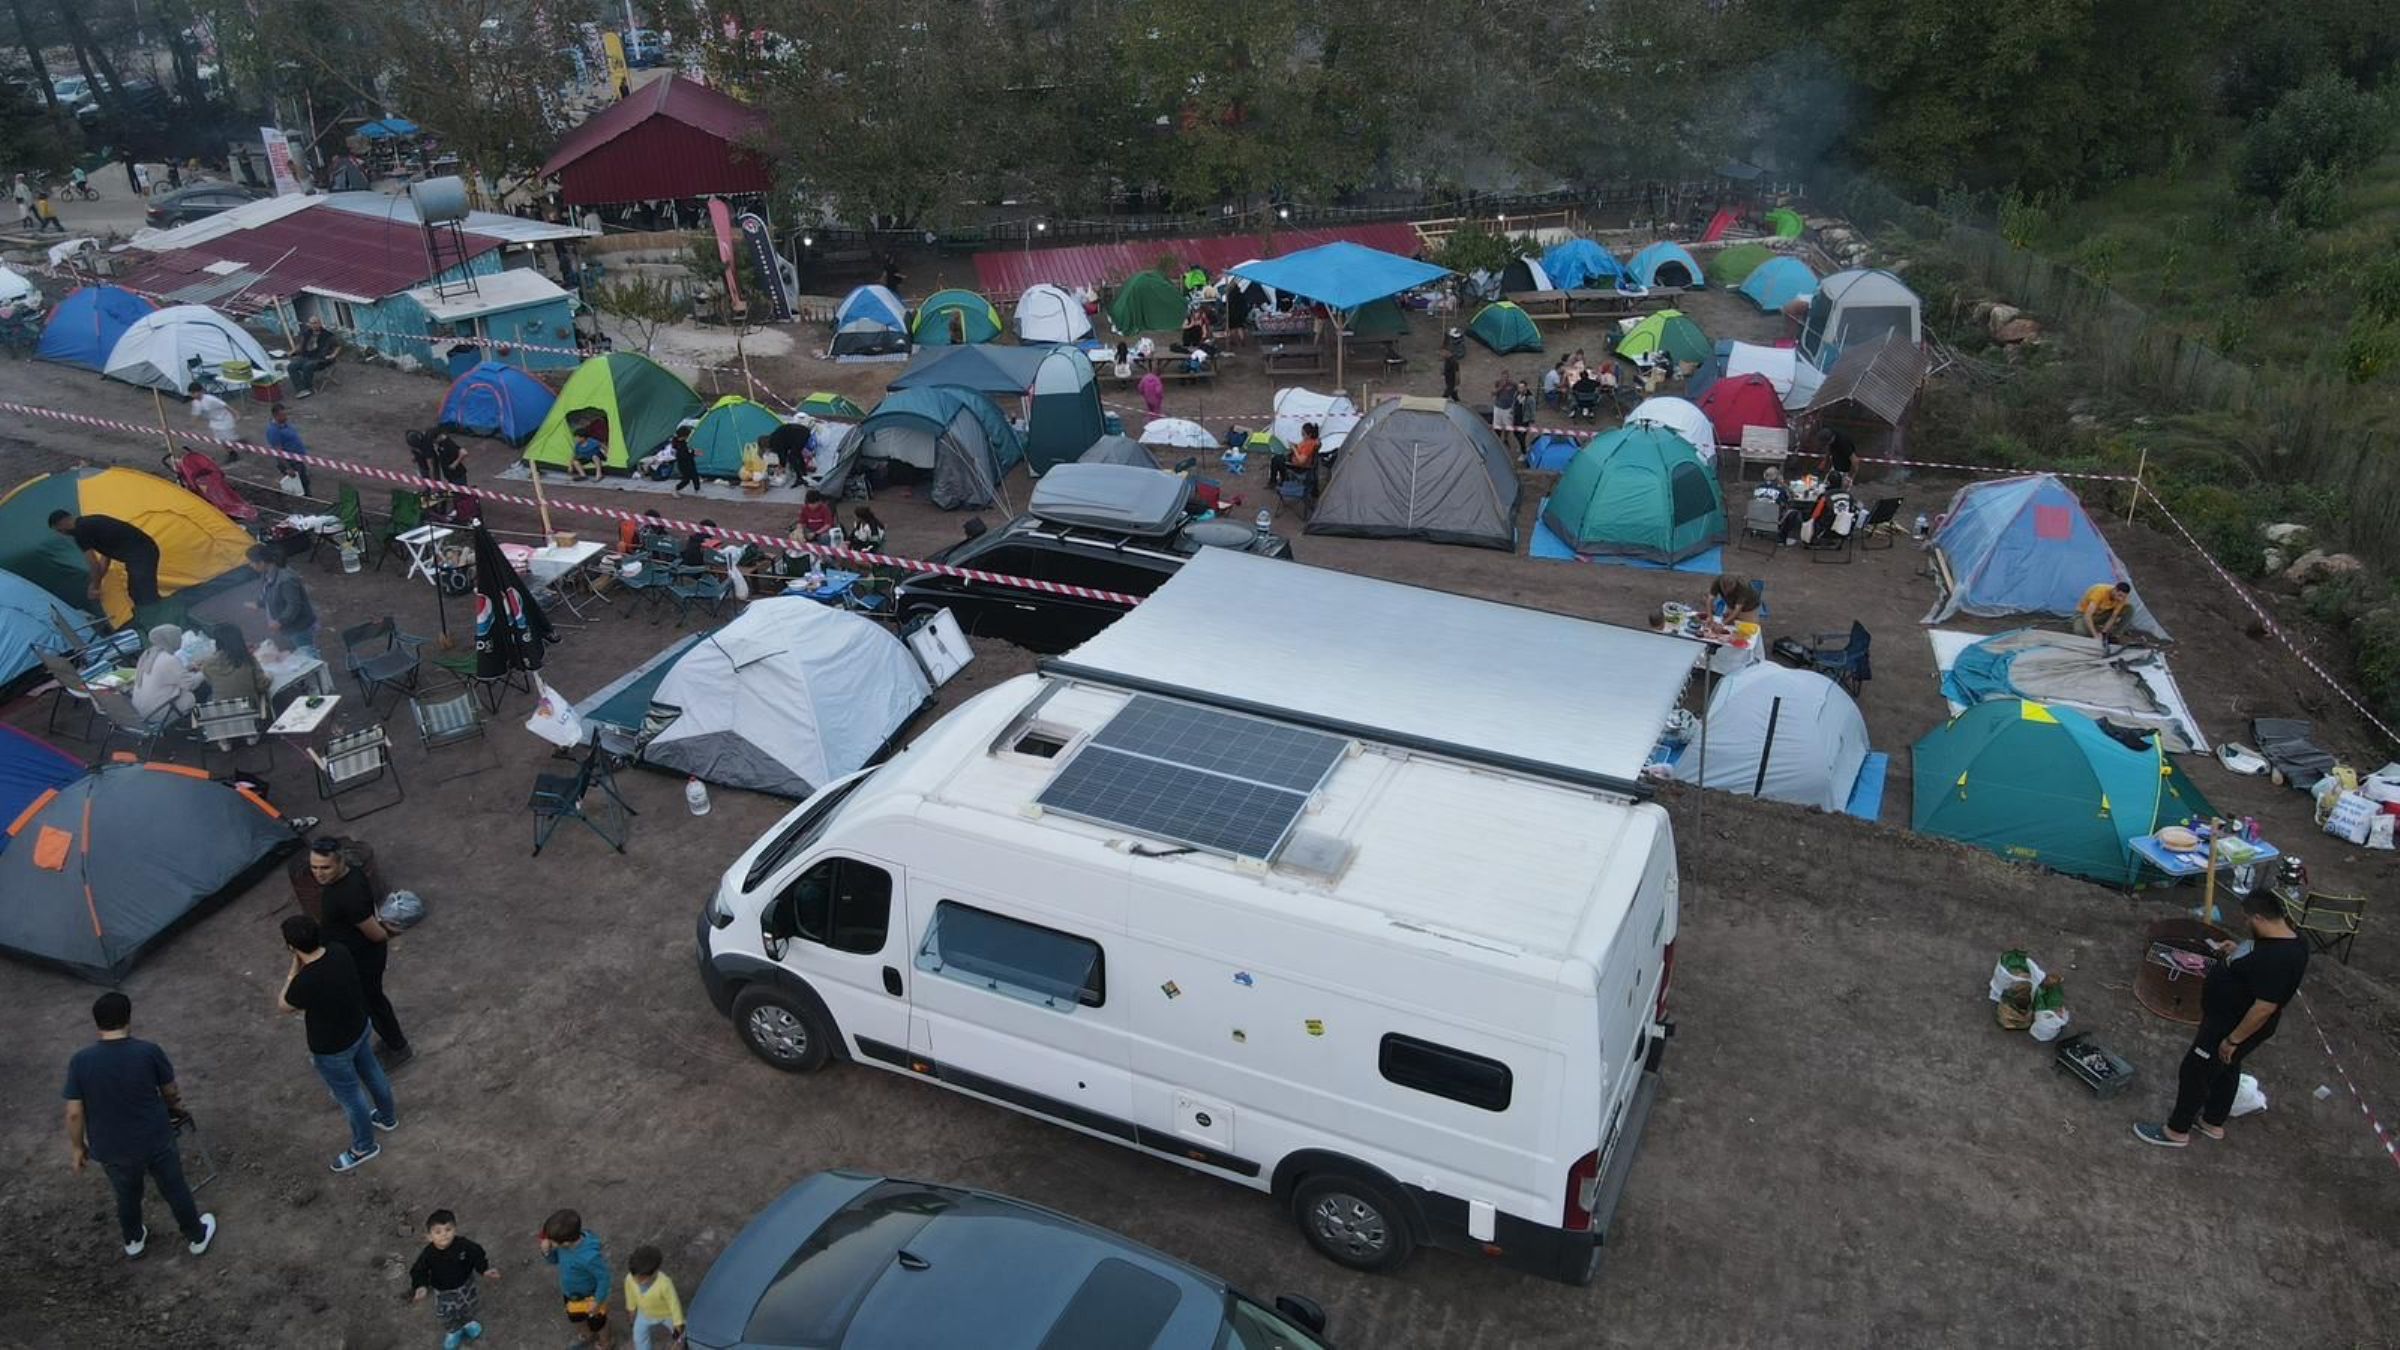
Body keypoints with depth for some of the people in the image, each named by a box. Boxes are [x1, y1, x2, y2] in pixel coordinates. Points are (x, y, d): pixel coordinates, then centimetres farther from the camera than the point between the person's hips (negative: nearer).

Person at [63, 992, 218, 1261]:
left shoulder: (80, 1061, -17)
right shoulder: (149, 1052, -18)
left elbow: (74, 1113, -11)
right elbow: (171, 1092, -3)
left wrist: (77, 1146, 5)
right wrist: (175, 1106, 20)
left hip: (111, 1148, 1)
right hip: (156, 1140, -1)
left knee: (127, 1196, 27)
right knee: (175, 1191, 20)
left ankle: (133, 1240, 50)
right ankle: (196, 1237, 37)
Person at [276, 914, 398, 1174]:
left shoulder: (305, 982, -38)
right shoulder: (340, 953, -18)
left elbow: (283, 1005, -14)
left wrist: (294, 969, -14)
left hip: (332, 1049, -7)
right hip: (359, 1027, 7)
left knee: (350, 1096, 17)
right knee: (371, 1072, 31)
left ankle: (364, 1147, 40)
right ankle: (387, 1116, 56)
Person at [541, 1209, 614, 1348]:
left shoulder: (589, 1257, -45)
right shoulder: (566, 1241, -26)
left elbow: (604, 1278, -30)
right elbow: (555, 1260, -6)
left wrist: (598, 1302, -18)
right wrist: (547, 1251, -28)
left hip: (589, 1297, -6)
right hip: (570, 1294, 6)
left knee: (597, 1324, 26)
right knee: (576, 1318, 34)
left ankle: (603, 1344, 57)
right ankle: (588, 1338, 65)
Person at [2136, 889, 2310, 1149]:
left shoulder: (2277, 957, -35)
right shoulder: (2287, 938, -4)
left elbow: (2264, 1008, -31)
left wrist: (2232, 1039, -23)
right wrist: (2236, 954, 4)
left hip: (2234, 1026, -10)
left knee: (2195, 1072, 6)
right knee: (2226, 1069, 26)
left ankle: (2177, 1131, 23)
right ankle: (2213, 1122, 46)